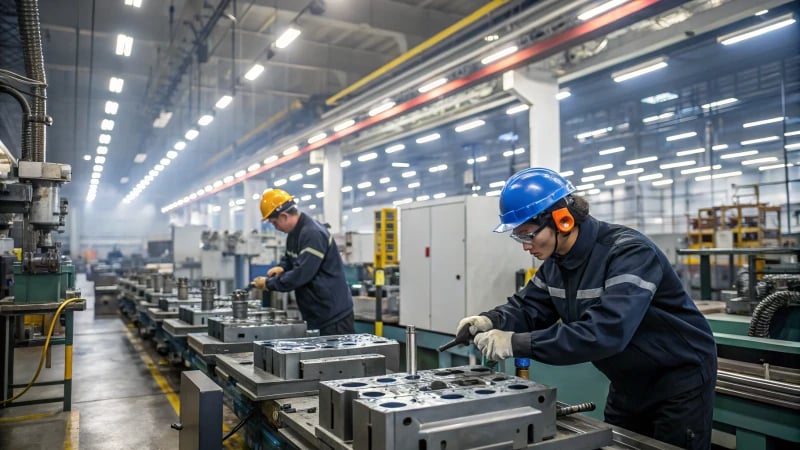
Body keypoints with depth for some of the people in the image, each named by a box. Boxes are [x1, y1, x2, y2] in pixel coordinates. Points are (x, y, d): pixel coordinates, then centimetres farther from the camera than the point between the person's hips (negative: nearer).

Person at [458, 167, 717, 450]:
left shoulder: (629, 253, -31)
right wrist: (491, 321, -23)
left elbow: (605, 332, -43)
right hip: (628, 381, 7)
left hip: (679, 377, -7)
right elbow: (528, 307, 0)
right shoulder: (556, 262, -5)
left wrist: (516, 343, -44)